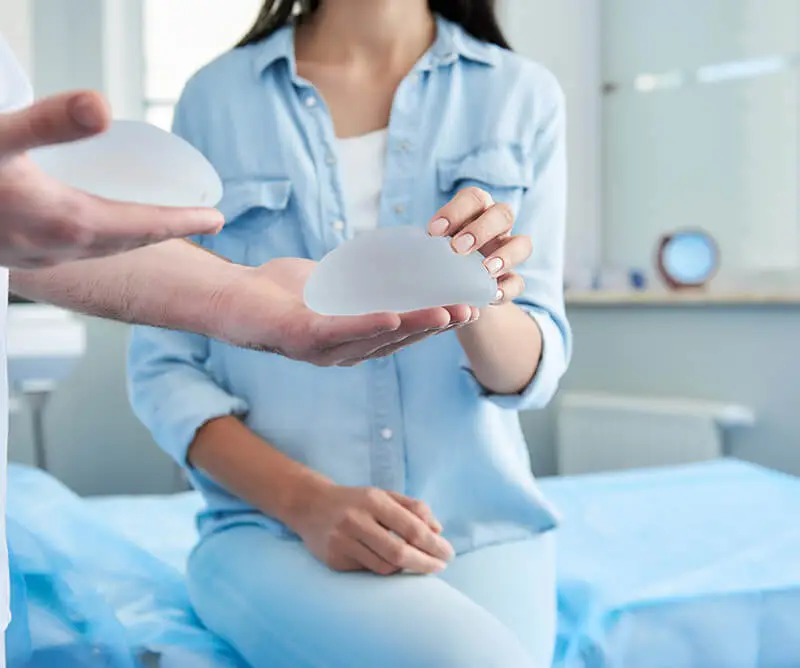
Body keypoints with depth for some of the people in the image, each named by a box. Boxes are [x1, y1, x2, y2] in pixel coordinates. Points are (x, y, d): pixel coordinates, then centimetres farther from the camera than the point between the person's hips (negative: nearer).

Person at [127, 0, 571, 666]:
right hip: (271, 527, -1)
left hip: (484, 526, 2)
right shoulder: (215, 98, 3)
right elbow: (163, 367, 2)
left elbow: (536, 369, 0)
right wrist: (308, 500, -15)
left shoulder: (524, 95, 4)